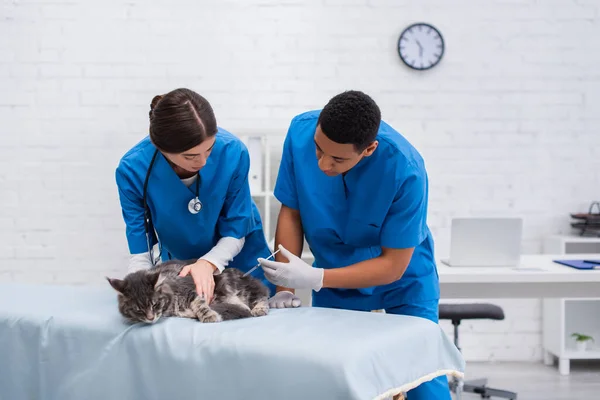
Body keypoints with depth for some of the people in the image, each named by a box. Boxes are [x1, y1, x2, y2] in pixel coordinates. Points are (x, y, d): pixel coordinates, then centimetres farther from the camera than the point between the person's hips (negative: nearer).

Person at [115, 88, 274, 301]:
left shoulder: (232, 152, -30)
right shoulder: (133, 170, -29)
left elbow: (235, 234, -17)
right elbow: (139, 254, -23)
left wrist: (208, 263, -35)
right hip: (180, 270, 0)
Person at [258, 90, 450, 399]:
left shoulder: (406, 171, -32)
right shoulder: (301, 131, -23)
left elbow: (393, 266, -23)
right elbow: (291, 213, -10)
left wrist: (315, 279, -30)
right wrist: (285, 289, -14)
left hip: (402, 280, -3)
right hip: (334, 281, 3)